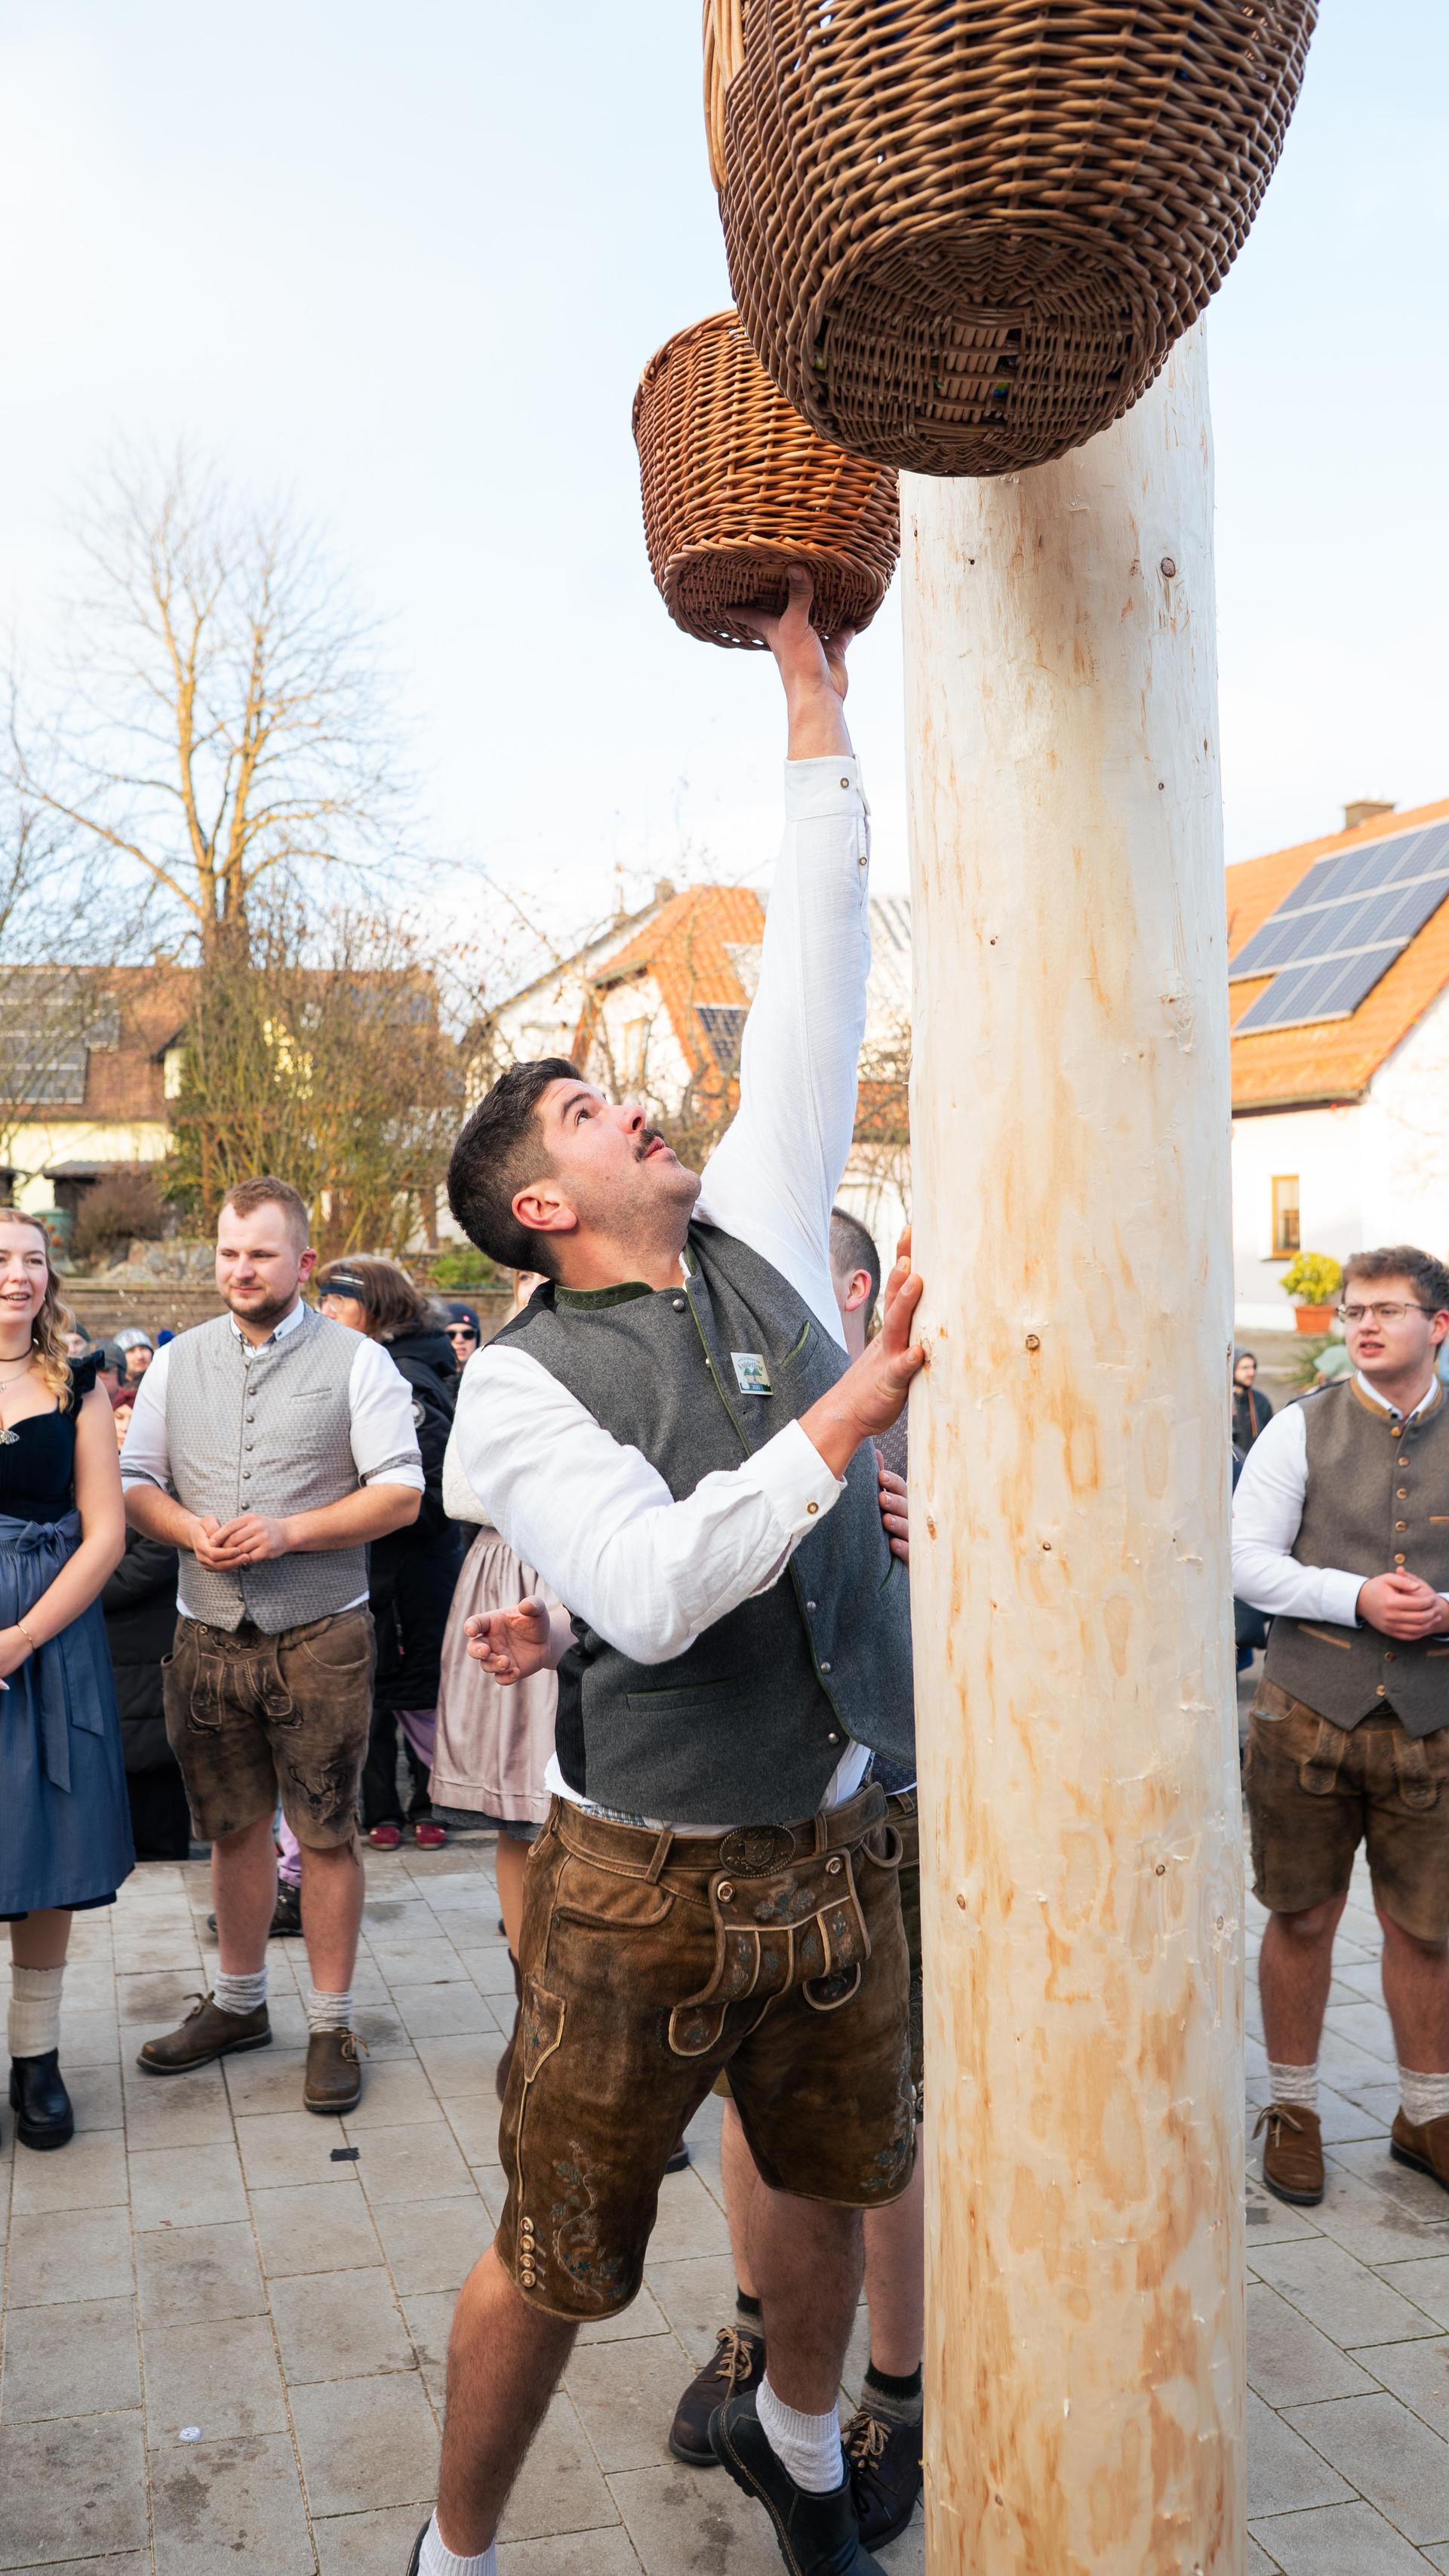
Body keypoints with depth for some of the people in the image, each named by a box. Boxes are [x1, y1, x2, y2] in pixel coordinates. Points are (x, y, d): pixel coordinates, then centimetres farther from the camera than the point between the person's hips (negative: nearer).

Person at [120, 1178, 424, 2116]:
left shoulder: (356, 1360, -3)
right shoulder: (179, 1361, 9)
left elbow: (401, 1492, -7)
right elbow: (134, 1482, 11)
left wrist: (287, 1531, -17)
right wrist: (192, 1531, -10)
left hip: (320, 1640, -3)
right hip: (208, 1638, 4)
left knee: (327, 1833, 3)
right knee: (236, 1826, 14)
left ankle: (332, 2024, 17)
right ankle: (238, 2003, 31)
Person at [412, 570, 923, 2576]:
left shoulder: (760, 1242, 4)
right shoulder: (520, 1381, -11)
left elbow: (812, 999, 2)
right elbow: (656, 1590, -23)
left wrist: (817, 717, 1)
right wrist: (847, 1412, -27)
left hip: (839, 1849, 6)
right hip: (648, 1881, -5)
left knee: (832, 2181, 24)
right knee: (557, 2258, 9)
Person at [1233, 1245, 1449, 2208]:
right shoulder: (1302, 1431, -1)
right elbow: (1246, 1558, -4)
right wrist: (1357, 1597, -16)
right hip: (1311, 1710, -1)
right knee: (1303, 1918, 9)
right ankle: (1293, 2108, 27)